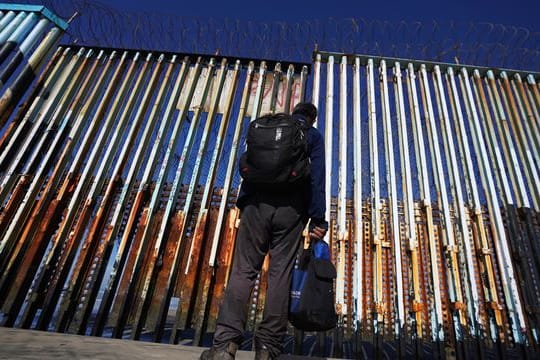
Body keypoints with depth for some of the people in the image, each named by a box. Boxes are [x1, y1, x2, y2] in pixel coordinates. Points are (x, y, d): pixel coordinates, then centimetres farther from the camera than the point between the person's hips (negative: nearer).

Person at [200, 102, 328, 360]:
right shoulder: (313, 136, 15)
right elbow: (317, 176, 2)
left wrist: (242, 204, 15)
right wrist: (317, 219, -3)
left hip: (257, 203, 2)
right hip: (291, 208, -1)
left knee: (244, 269, 0)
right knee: (280, 273, 1)